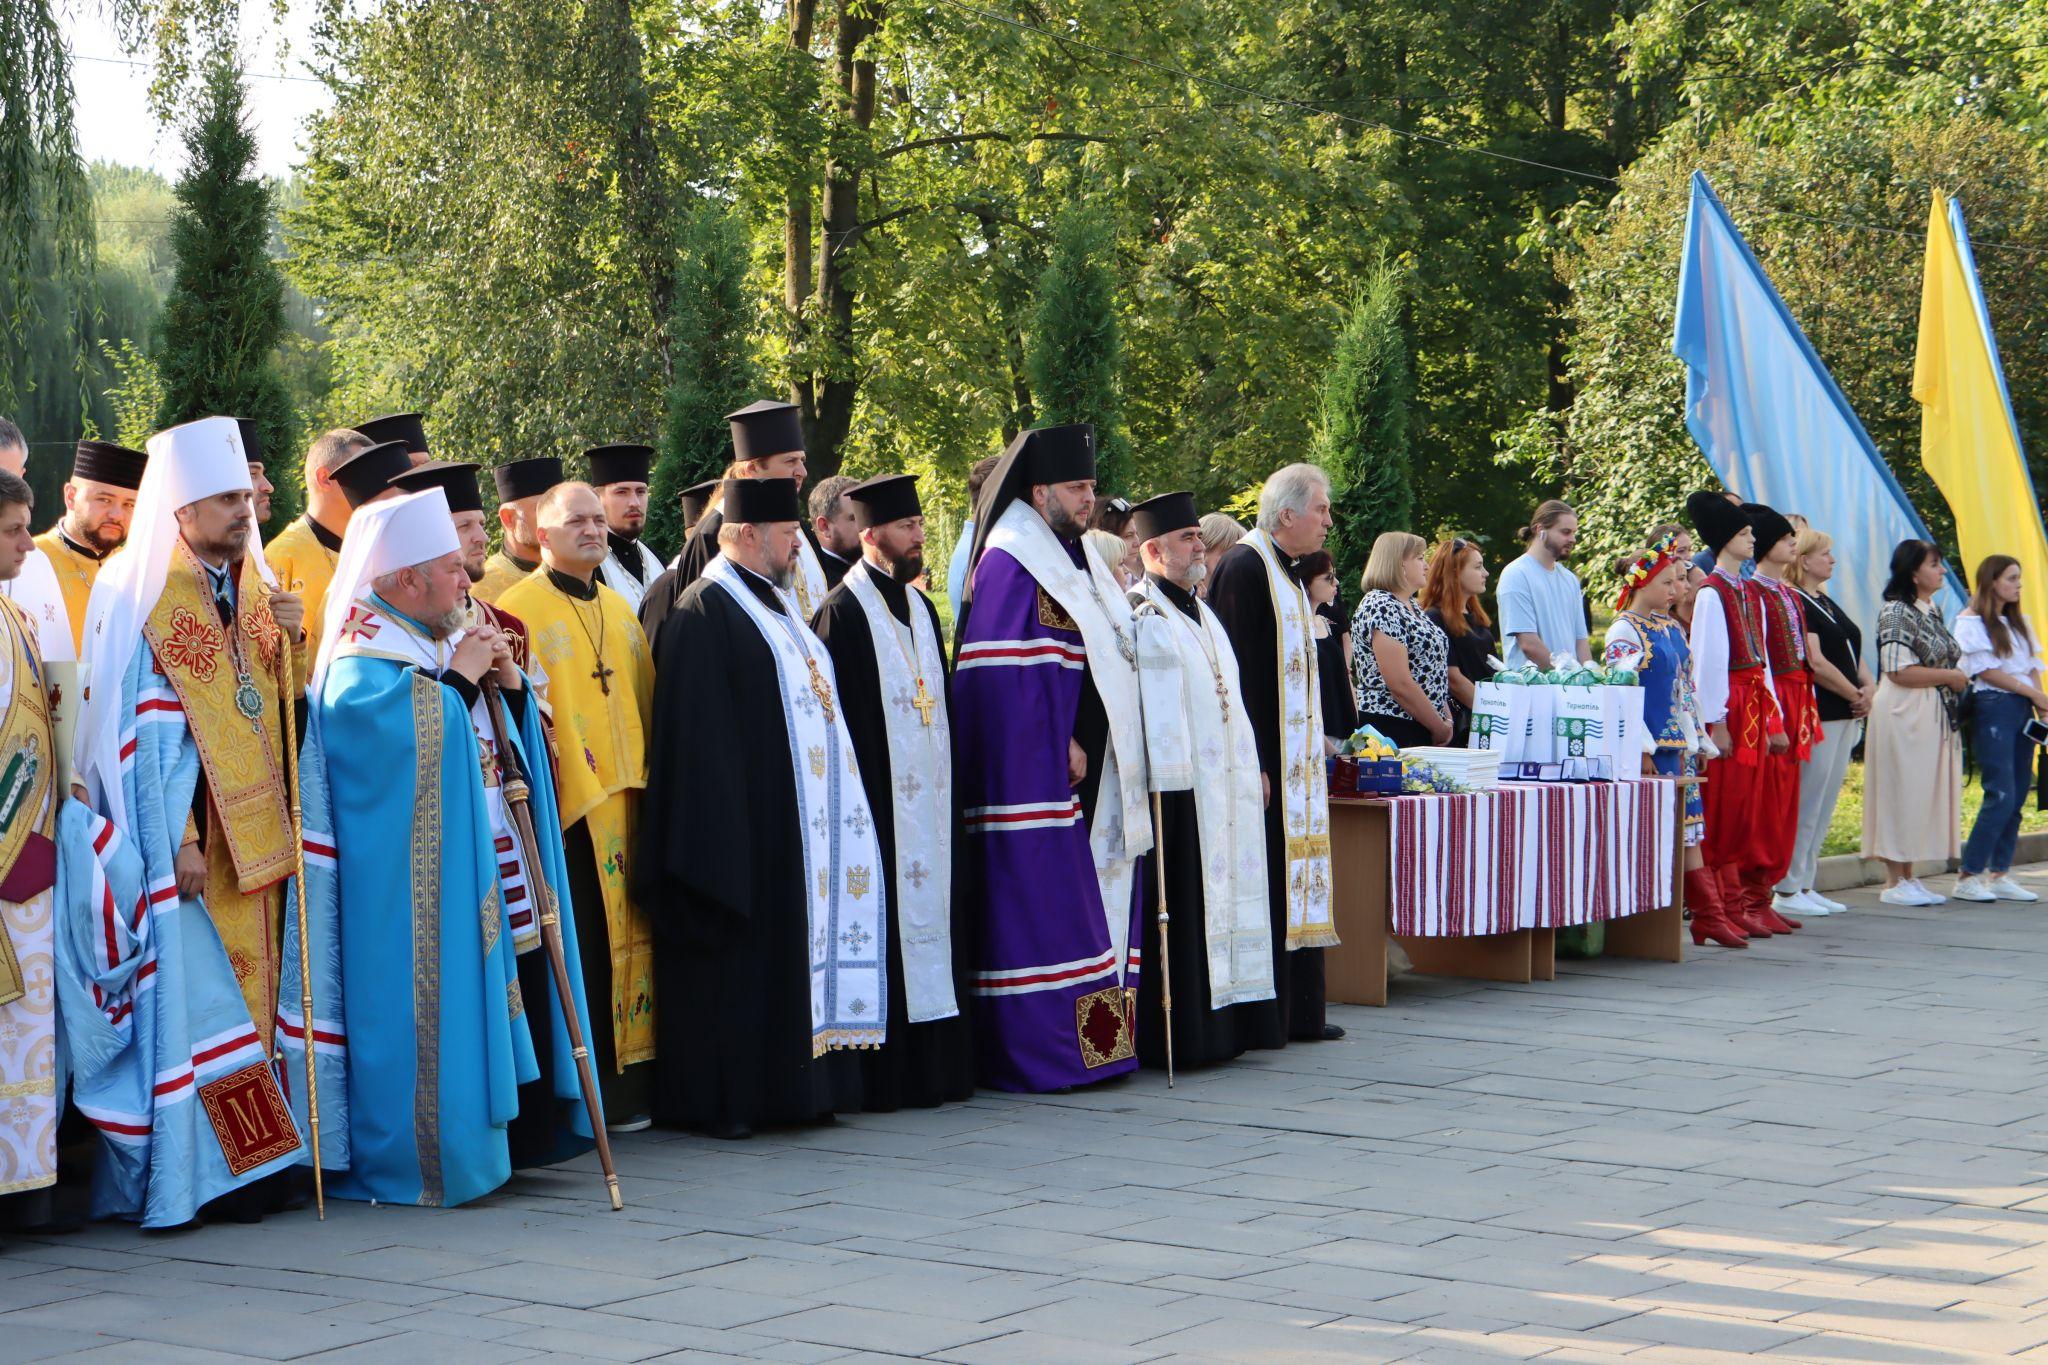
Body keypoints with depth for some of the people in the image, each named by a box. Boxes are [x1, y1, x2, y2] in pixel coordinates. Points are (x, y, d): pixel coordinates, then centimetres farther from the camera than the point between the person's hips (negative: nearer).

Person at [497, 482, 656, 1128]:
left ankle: (627, 1085, 11)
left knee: (628, 942, 6)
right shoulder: (519, 608, -4)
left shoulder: (621, 612, 18)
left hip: (625, 802, 7)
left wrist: (649, 780, 14)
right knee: (578, 954, -6)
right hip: (565, 807, -7)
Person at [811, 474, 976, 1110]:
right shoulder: (842, 612, -9)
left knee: (931, 922, 8)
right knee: (889, 933, -7)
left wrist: (945, 786, 15)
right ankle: (887, 1073, -3)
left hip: (929, 797, 8)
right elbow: (837, 718, -13)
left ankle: (936, 1064, 12)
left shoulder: (920, 606, 16)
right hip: (879, 798, -8)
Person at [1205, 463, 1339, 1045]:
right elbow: (1237, 670, -19)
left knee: (1296, 885, 11)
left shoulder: (1286, 574, 17)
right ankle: (1259, 1018, -2)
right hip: (1264, 758, -10)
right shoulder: (1244, 568, -14)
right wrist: (1252, 764, -23)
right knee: (1264, 887, -7)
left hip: (1296, 761, 10)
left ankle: (1298, 1012, 16)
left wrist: (1318, 740, 18)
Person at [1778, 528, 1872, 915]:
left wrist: (1869, 686, 1)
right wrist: (1855, 695, -8)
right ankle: (1788, 888, -3)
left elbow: (1854, 653, 21)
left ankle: (1804, 884, 16)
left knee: (1825, 804, 11)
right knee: (1808, 802, -7)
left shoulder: (1827, 603, 18)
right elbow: (1816, 663, -18)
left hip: (1844, 716, 10)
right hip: (1817, 715, -10)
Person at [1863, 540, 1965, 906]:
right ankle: (1894, 882, -1)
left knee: (1923, 794, 9)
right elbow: (1899, 671, -19)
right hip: (1904, 713, -9)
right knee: (1902, 792, -6)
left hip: (1933, 716, 9)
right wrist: (1952, 677, -12)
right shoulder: (1896, 612, -13)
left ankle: (1908, 876, 14)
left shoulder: (1930, 611, 16)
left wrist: (1958, 677, 9)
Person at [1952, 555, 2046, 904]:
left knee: (2018, 796, 3)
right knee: (2001, 794, -14)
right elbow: (1985, 671, -9)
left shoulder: (2019, 623, 20)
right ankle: (1969, 877, -10)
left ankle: (1999, 874, 8)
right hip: (1992, 708, -7)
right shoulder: (1971, 621, -3)